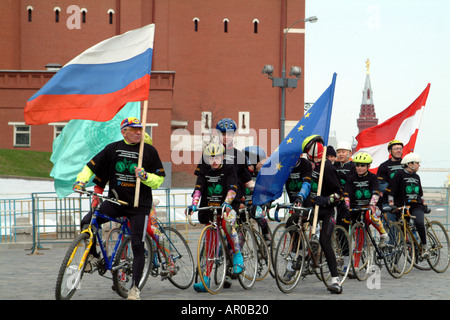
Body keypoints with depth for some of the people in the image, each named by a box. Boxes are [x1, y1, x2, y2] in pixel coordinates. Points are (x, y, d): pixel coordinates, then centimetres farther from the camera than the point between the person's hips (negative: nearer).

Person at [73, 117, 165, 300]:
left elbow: (159, 179, 1)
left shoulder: (149, 151, 0)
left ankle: (135, 287, 6)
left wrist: (145, 176, -18)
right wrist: (81, 180, -11)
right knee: (86, 222, -16)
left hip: (139, 205, -2)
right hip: (115, 201, 2)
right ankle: (92, 255, 9)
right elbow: (92, 166, 5)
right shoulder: (113, 149, 3)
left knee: (138, 246, -4)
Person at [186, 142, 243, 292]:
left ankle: (237, 255, -18)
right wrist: (194, 204, -24)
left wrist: (226, 203, -35)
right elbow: (198, 188, -7)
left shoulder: (229, 169, -4)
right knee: (209, 244, 3)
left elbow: (232, 188, -18)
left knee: (227, 222, -37)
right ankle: (206, 279, 6)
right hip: (209, 208, 4)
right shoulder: (204, 171, 6)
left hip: (227, 206, -4)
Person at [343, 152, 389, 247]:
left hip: (370, 207, -3)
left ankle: (384, 236, -16)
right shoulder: (351, 178, 4)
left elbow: (376, 193, -18)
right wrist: (346, 207, -23)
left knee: (371, 215, -35)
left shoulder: (372, 177, -2)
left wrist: (372, 205, -36)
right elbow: (346, 195, -7)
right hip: (356, 207, 3)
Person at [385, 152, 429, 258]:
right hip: (402, 206, -2)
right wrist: (391, 204, -7)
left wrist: (424, 204, 25)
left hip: (416, 206, 2)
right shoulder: (400, 174, 0)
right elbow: (390, 191, -2)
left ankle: (424, 247, -14)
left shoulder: (416, 176, 18)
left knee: (419, 223, -24)